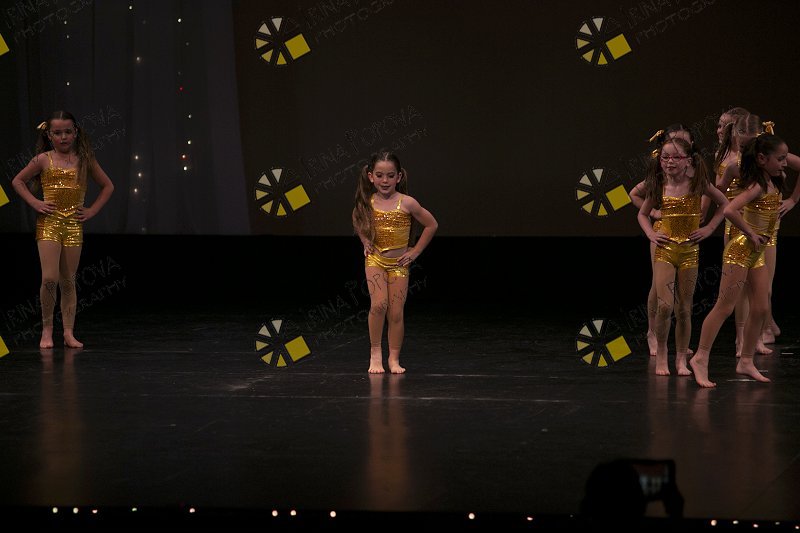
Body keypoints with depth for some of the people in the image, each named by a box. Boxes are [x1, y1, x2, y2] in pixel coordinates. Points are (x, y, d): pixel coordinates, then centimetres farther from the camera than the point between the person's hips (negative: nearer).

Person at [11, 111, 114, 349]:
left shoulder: (85, 161, 5)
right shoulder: (43, 160, 1)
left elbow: (107, 186, 15)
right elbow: (18, 181, 11)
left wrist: (92, 210, 4)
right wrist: (34, 202, -1)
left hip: (74, 225, 2)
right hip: (48, 223, -2)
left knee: (68, 281, 5)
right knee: (50, 278, -13)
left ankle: (69, 333, 8)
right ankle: (47, 329, 3)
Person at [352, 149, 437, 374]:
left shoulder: (406, 203, -13)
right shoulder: (368, 203, -6)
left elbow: (431, 225, -1)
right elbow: (357, 221, 18)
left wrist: (415, 252, 0)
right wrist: (365, 242, 7)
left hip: (399, 263, 0)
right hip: (375, 260, 0)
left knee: (396, 313, 0)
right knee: (379, 304, -19)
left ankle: (394, 359, 13)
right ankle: (375, 352, -5)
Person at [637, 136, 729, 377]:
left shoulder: (698, 184, -3)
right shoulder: (659, 188, 0)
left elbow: (724, 203, 11)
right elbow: (642, 214, 17)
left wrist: (709, 228, 2)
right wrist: (651, 234, 0)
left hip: (689, 251, 0)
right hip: (665, 249, 0)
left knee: (684, 308, 5)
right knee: (665, 304, -15)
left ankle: (682, 358, 15)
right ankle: (661, 352, 2)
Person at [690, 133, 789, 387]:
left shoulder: (772, 183, 7)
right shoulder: (757, 186, -19)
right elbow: (730, 210, -33)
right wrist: (750, 235, -23)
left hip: (757, 253, 9)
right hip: (741, 250, -9)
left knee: (760, 309, 8)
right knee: (724, 307, -6)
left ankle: (746, 361, 16)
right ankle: (700, 359, -1)